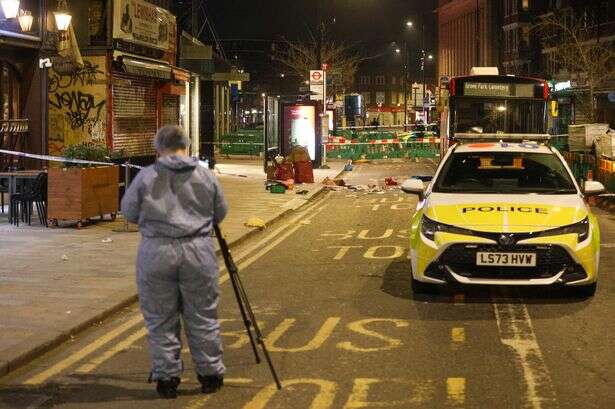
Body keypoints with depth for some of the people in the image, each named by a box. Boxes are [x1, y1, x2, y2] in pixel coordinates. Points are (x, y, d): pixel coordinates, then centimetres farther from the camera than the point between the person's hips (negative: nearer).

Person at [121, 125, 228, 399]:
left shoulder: (146, 176, 0)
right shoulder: (206, 176, 5)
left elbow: (129, 212, 8)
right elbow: (220, 214, 14)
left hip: (156, 253, -1)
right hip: (198, 252, 1)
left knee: (161, 321, 8)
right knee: (203, 318, 11)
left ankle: (166, 378, 13)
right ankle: (210, 375, 19)